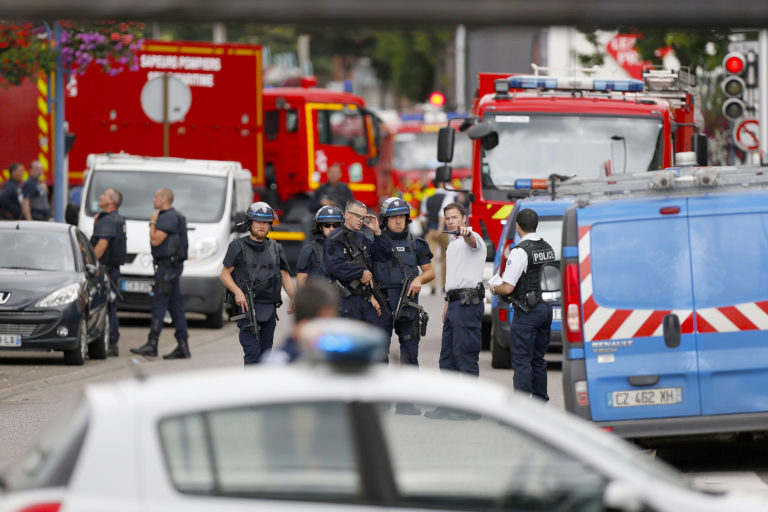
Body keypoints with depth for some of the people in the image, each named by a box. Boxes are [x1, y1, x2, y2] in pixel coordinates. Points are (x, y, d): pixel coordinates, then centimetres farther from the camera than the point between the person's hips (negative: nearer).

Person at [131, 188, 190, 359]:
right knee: (175, 306, 8)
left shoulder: (168, 218, -14)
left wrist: (153, 222, -8)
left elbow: (155, 241, -19)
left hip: (167, 266, -11)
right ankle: (182, 346, 6)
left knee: (159, 304, -11)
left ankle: (152, 345, -14)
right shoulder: (174, 216, 19)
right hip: (172, 266, 11)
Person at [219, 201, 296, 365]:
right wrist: (237, 292, -16)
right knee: (252, 353, -15)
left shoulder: (275, 248, 15)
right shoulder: (238, 246, 2)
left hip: (269, 310, 5)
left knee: (265, 354, 8)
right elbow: (224, 274, 2)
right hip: (247, 307, -5)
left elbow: (285, 276, 17)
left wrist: (294, 299, 0)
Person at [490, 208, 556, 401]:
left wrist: (494, 289, 1)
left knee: (521, 361, -5)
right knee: (538, 360, 16)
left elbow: (507, 288, -20)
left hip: (527, 313, -8)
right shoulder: (548, 248, 9)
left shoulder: (520, 251, -17)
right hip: (547, 309, 8)